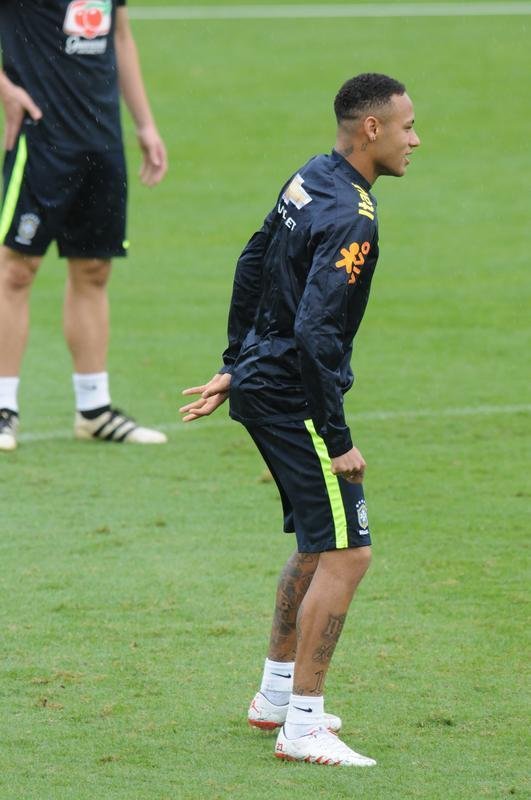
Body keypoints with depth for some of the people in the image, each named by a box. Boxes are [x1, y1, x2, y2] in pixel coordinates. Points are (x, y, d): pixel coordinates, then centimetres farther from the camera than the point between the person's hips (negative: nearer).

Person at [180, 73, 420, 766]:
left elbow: (251, 267, 19)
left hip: (261, 386, 10)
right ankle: (303, 727, -10)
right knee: (345, 553, -10)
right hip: (295, 398, -10)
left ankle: (277, 694, 33)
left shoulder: (309, 179, 8)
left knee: (319, 544, 22)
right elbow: (315, 331, -28)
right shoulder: (350, 219, -22)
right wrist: (337, 441, -23)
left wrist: (235, 367, 27)